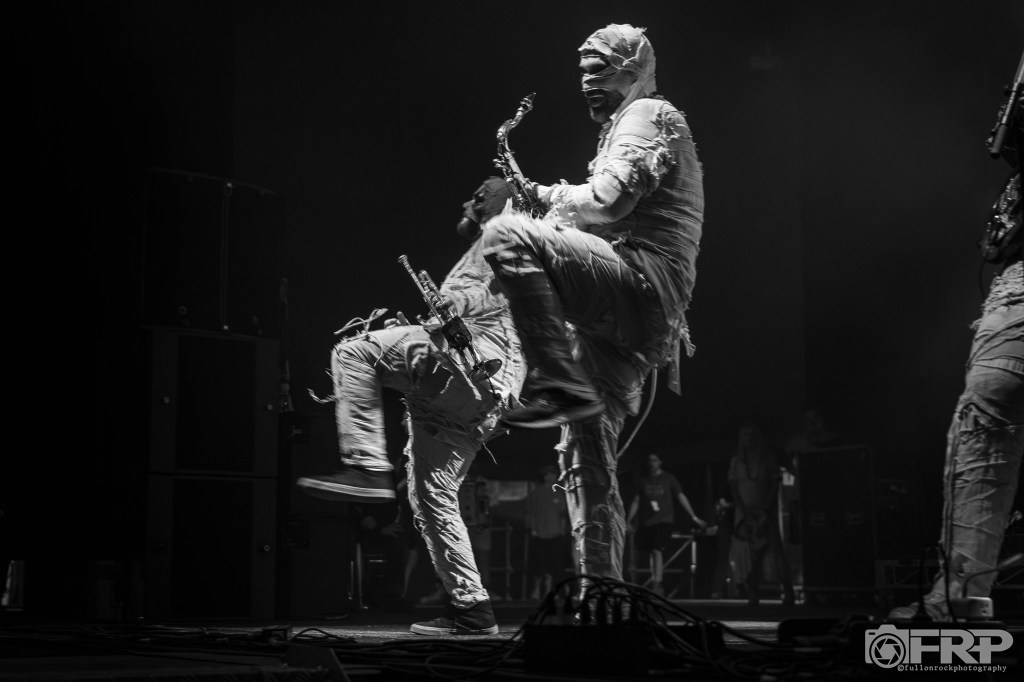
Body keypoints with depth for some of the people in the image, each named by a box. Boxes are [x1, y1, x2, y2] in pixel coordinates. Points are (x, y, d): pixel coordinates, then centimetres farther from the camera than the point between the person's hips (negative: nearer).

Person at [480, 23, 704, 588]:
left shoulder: (649, 116, 2)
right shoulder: (623, 127, 33)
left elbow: (608, 202, -15)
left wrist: (548, 197, 0)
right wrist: (553, 201, 15)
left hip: (643, 283, -10)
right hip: (629, 318, 10)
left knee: (506, 237, -28)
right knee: (584, 452, 7)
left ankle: (558, 384, -30)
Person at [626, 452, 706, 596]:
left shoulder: (669, 479, 7)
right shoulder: (643, 481, 14)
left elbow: (681, 497, 5)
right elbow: (636, 501, 14)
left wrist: (693, 517, -1)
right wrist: (628, 521, 6)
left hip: (664, 521, -3)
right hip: (645, 523, 4)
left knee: (657, 551, -18)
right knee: (650, 553, 2)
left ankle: (656, 585, -21)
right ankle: (657, 587, 12)